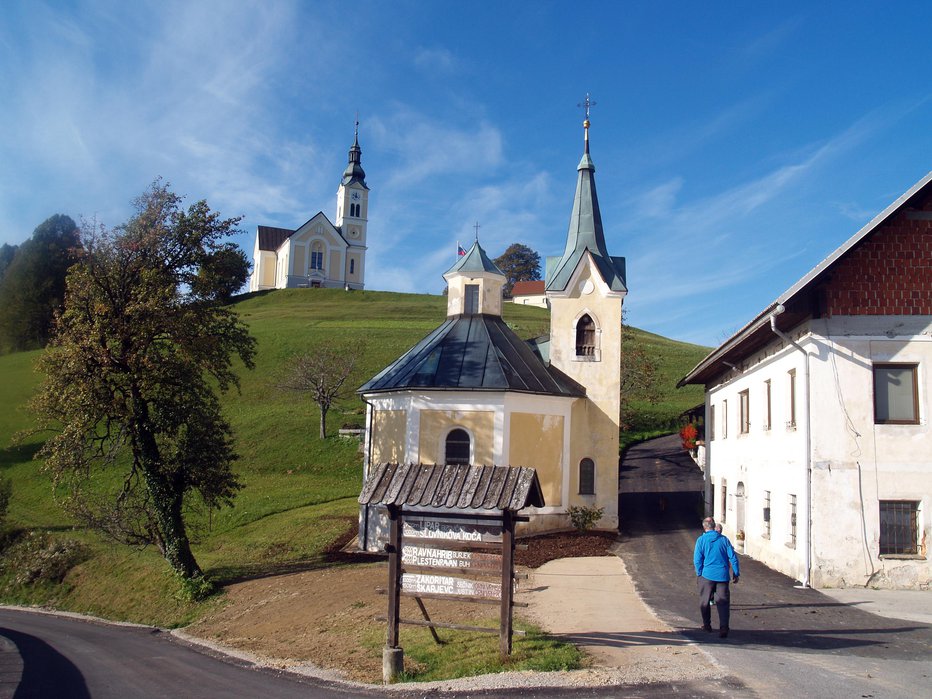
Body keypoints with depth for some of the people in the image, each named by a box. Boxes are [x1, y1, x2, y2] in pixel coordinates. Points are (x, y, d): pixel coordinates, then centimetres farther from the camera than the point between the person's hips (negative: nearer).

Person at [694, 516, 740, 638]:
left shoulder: (701, 540, -3)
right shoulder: (724, 539, 3)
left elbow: (697, 559, -5)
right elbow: (733, 557, 2)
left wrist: (698, 574, 6)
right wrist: (736, 573, 9)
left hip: (707, 574, -1)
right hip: (722, 576, 1)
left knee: (704, 601, 16)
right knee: (723, 602, 2)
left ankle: (707, 624, 27)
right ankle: (724, 628, -11)